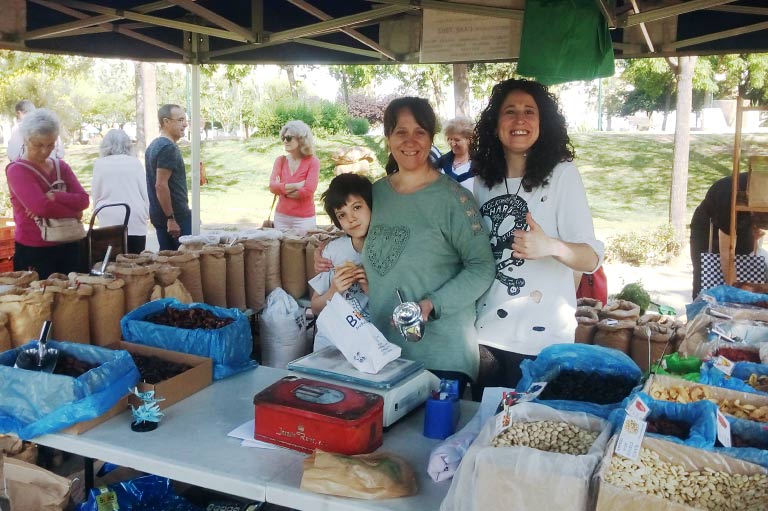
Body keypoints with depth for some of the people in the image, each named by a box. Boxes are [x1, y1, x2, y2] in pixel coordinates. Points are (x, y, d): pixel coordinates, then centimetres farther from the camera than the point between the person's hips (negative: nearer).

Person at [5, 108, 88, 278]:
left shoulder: (61, 167, 10)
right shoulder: (16, 170, -8)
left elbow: (83, 200, -2)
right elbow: (41, 207, -21)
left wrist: (54, 197, -18)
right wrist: (73, 212, -10)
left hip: (68, 248, 6)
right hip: (34, 252, -5)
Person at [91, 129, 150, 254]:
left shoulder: (100, 164, 2)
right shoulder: (135, 162, 3)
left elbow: (95, 194, 6)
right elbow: (145, 192, 5)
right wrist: (147, 213, 17)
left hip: (109, 223, 0)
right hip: (136, 223, 1)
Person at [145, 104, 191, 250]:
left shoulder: (154, 145, 14)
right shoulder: (168, 148, -16)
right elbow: (161, 185, -22)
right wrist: (171, 218, -20)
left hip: (159, 215, 9)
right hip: (177, 216, -9)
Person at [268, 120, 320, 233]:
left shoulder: (312, 161, -8)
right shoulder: (280, 160, 4)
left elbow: (308, 191, -18)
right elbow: (272, 187, -8)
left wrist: (282, 189, -9)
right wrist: (296, 185, -17)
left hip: (304, 219, -4)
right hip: (281, 216, 4)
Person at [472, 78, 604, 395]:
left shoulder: (562, 174, -7)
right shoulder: (483, 179, 6)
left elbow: (592, 258, -13)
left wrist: (550, 247, -31)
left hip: (542, 340, -4)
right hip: (487, 335, 4)